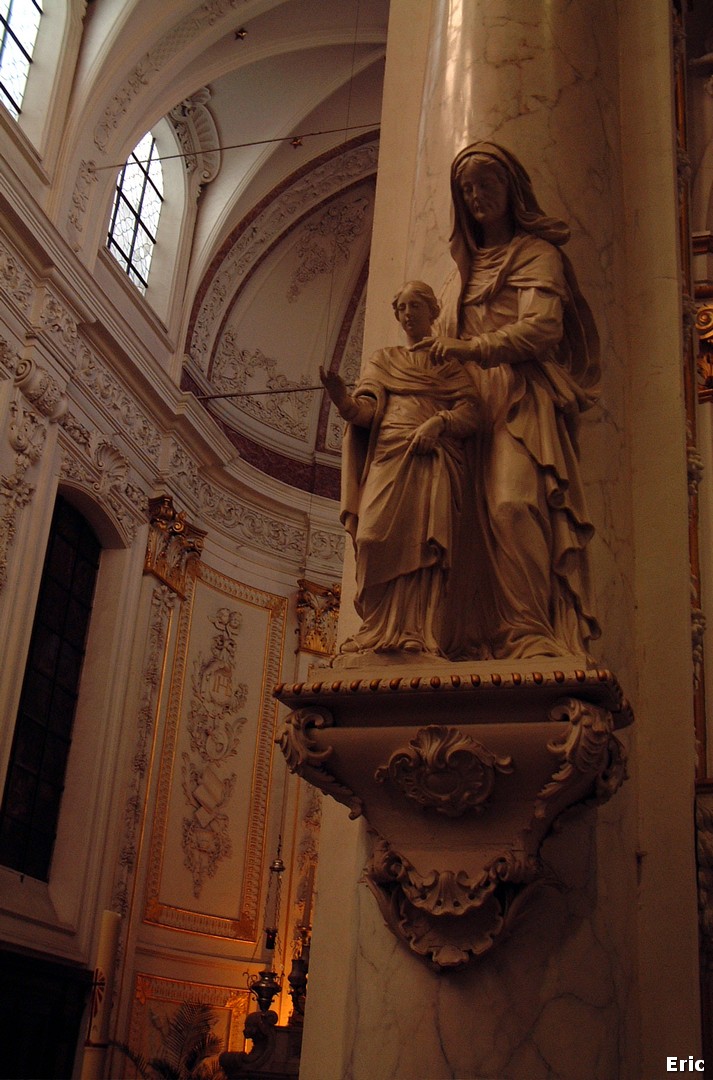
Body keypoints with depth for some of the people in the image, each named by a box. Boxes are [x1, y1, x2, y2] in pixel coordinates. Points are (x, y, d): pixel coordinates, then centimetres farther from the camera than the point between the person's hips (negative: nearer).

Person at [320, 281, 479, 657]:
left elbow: (470, 411, 8)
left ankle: (419, 637, -25)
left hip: (434, 460, -1)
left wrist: (438, 423, -12)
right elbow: (367, 410, 9)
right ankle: (381, 633, -23)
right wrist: (344, 400, -13)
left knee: (424, 541, -19)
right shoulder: (383, 359, 26)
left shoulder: (450, 361, 23)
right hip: (389, 456, 1)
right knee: (379, 535, -21)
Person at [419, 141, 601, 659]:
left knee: (511, 504, -26)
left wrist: (469, 349, -16)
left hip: (522, 400, -5)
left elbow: (543, 327, -6)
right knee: (471, 514, -11)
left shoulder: (537, 253, 11)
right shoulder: (466, 267, 29)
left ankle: (531, 632, -28)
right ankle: (479, 639, -17)